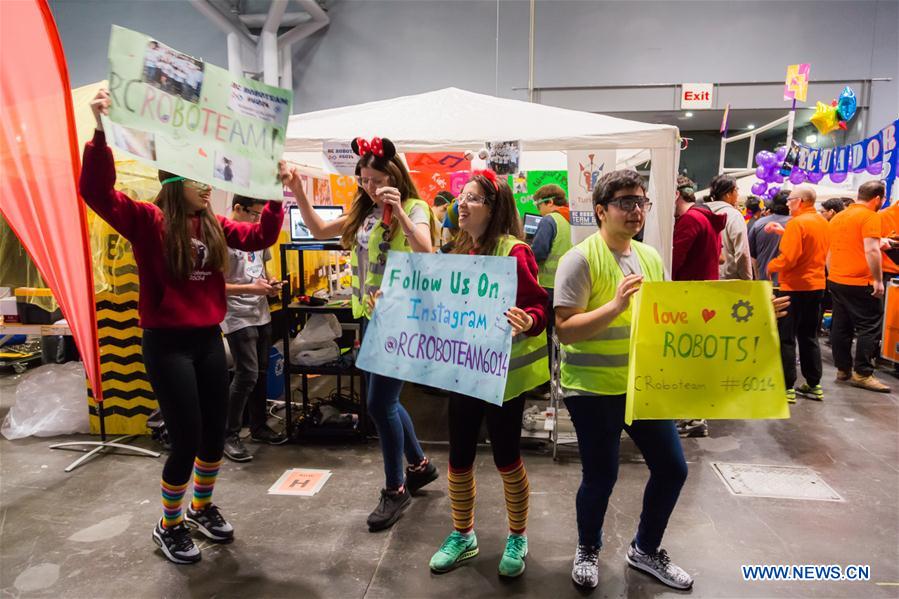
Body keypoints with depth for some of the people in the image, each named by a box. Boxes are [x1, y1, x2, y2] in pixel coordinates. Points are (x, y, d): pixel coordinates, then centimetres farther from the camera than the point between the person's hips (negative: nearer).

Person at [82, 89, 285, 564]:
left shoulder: (213, 224, 6)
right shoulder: (147, 220, -9)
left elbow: (259, 237, 10)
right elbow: (96, 192, -23)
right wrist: (101, 132, -34)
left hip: (209, 339, 6)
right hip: (167, 343, -6)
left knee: (215, 434, 14)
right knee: (186, 440, 0)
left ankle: (202, 508, 39)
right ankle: (168, 525, 26)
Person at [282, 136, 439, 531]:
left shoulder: (414, 208, -9)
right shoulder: (363, 213, 11)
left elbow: (426, 253, -25)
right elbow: (319, 230, 18)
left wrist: (398, 212, -31)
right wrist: (299, 195, 6)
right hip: (372, 317, 8)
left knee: (379, 403, -6)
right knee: (385, 401, 15)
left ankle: (396, 490, 13)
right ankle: (420, 465, 36)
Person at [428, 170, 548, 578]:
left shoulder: (513, 252, -14)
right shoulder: (460, 251, 7)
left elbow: (539, 305, -17)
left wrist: (527, 322, -39)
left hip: (503, 372, -6)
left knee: (506, 457, 8)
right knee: (459, 456, 13)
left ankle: (517, 538, 33)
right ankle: (462, 536, 35)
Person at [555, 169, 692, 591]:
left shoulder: (650, 257, 7)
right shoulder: (580, 259, -14)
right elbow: (564, 330, -20)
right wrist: (615, 305, -30)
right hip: (593, 388, -6)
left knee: (672, 468, 12)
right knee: (601, 477, 4)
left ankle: (645, 550, 37)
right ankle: (588, 550, 35)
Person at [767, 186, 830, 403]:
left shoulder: (796, 223, -16)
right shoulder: (823, 223, 9)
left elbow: (788, 258, -22)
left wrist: (771, 266, -4)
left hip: (795, 287, -8)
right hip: (817, 285, 8)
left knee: (786, 338, -1)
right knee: (809, 336, 16)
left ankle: (787, 387, 2)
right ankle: (814, 385, 20)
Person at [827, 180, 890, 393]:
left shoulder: (838, 217, 13)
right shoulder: (870, 216, -10)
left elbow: (829, 250, 20)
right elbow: (871, 250, -20)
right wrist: (878, 280, -15)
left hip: (836, 280, 7)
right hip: (860, 283, -7)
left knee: (841, 326, 11)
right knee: (869, 327, -1)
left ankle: (843, 370, 17)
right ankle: (862, 374, 0)